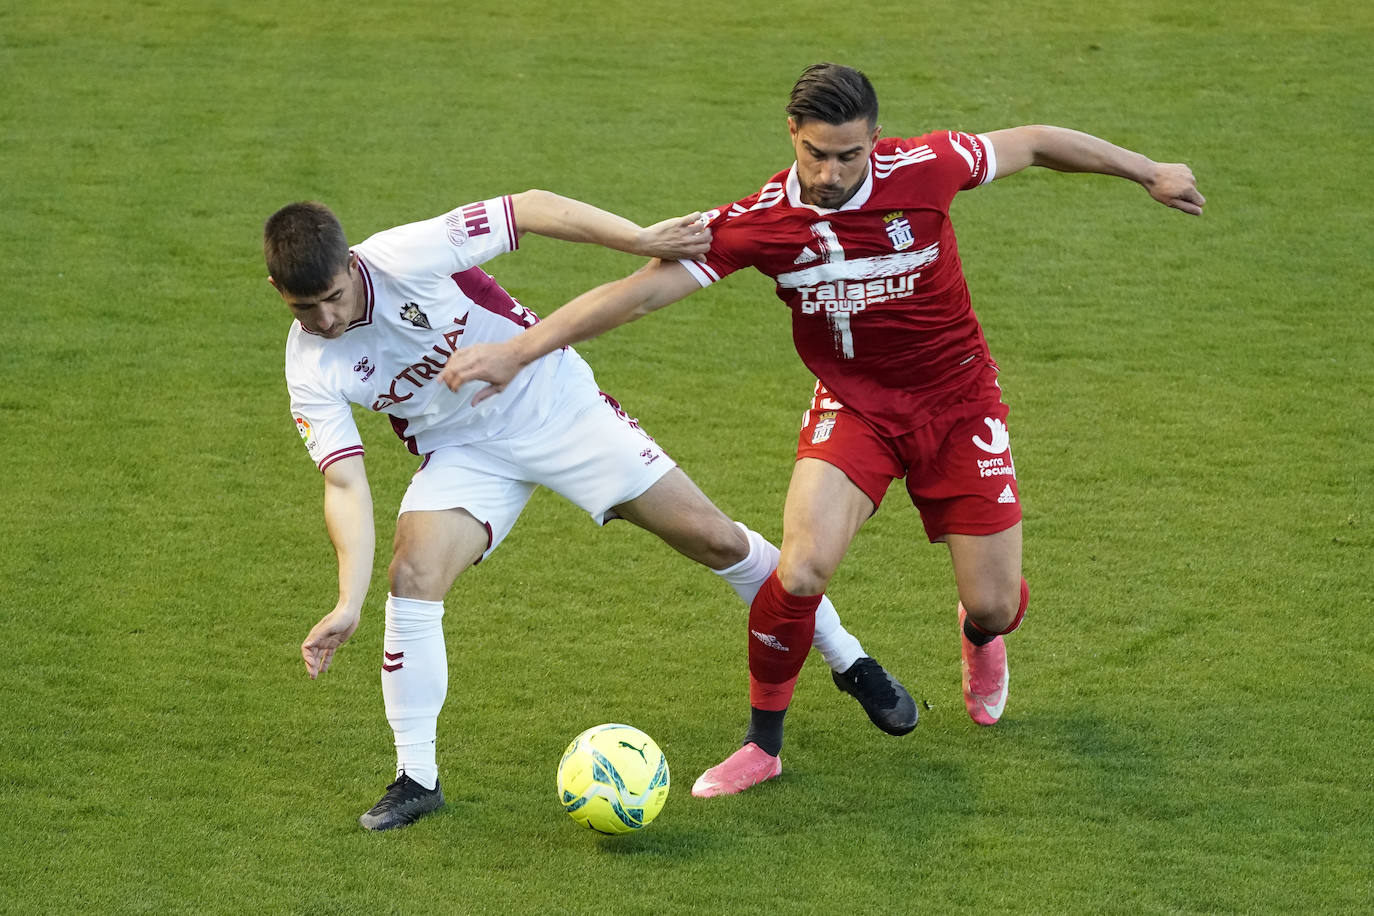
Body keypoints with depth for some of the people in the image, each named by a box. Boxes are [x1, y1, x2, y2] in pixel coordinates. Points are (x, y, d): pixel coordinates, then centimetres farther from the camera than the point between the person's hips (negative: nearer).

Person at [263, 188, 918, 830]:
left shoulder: (407, 256, -28)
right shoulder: (312, 371, -19)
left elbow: (530, 209, -21)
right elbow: (346, 487, -20)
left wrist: (642, 240, -30)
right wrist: (348, 604, -31)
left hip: (556, 403, -2)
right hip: (463, 451, 2)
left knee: (713, 539, -1)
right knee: (413, 575, -23)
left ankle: (847, 660, 21)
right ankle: (415, 780, -8)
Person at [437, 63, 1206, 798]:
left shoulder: (924, 169, -20)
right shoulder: (760, 223, -19)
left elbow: (1034, 143, -3)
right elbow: (642, 290, -21)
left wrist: (1150, 173, 5)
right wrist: (517, 351, -28)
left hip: (958, 401, 0)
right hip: (855, 406, 0)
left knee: (993, 605, 0)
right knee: (801, 571, -23)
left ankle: (981, 638, 43)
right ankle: (763, 744, 0)